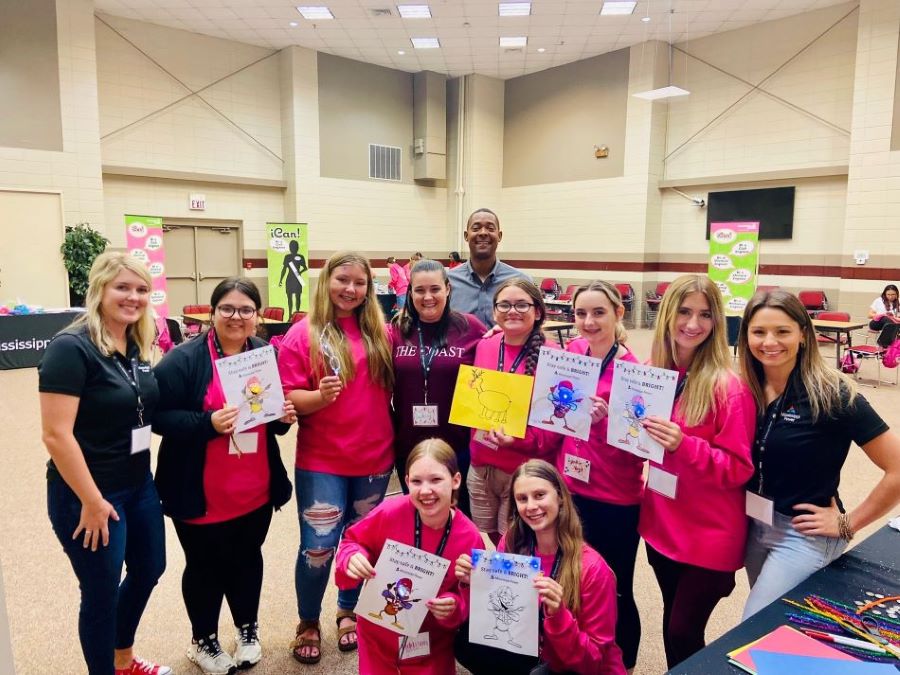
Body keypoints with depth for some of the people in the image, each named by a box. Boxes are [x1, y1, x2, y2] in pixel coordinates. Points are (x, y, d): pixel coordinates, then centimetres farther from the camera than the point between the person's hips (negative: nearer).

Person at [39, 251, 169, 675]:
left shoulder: (138, 348, 4)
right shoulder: (71, 347, -19)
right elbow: (55, 435, -23)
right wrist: (91, 501, -20)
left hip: (139, 484, 9)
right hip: (88, 495, -8)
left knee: (149, 569, 22)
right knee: (102, 592, 8)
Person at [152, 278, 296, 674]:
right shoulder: (183, 360, -14)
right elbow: (159, 417, -16)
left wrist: (285, 416, -8)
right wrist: (207, 423, -30)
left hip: (256, 491, 4)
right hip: (202, 495, -4)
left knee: (248, 560, 21)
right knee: (205, 568, 15)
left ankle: (248, 629, 45)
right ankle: (203, 641, 40)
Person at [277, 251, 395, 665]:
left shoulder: (379, 333, 3)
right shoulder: (302, 335, -6)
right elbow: (288, 398, -9)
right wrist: (320, 396, -27)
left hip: (375, 458, 4)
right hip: (321, 462, -3)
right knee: (318, 547, 2)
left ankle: (348, 612, 39)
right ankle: (308, 624, 27)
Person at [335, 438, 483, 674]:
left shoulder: (470, 539, -21)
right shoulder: (390, 512, -25)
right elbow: (352, 542, -6)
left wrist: (454, 607, -27)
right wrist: (352, 558, -27)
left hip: (432, 639, 1)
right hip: (379, 631, 0)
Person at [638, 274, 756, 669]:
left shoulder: (728, 387, -19)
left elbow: (739, 470, -16)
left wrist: (683, 445, -30)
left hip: (710, 536, -5)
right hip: (661, 524, 6)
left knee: (684, 635, 6)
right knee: (672, 625, 20)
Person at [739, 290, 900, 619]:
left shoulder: (832, 394, -19)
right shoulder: (746, 389, -4)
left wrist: (847, 523, -12)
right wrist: (746, 511, 0)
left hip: (804, 535, -5)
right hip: (753, 525, 6)